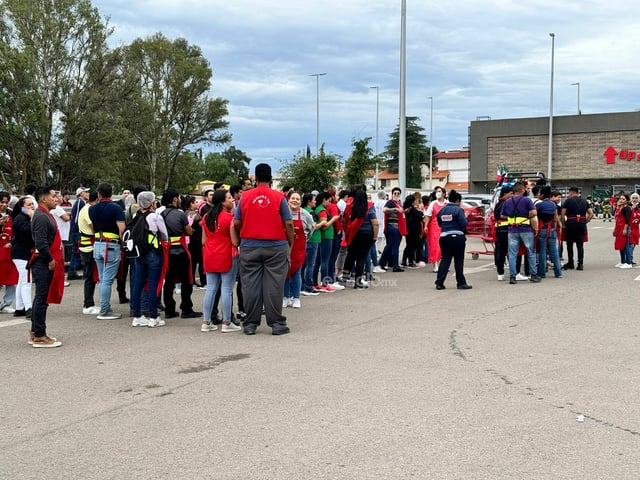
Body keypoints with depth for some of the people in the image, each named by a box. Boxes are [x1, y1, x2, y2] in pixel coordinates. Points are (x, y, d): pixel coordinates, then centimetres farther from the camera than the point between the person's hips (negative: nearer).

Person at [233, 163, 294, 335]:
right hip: (276, 246, -1)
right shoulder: (279, 197, -3)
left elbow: (236, 223, 3)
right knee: (274, 285, 2)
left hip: (249, 246, 1)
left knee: (250, 285, 6)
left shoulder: (245, 196, 1)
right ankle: (276, 323, 6)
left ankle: (250, 324, 11)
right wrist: (290, 243, 7)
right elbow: (288, 224, -4)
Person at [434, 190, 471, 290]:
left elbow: (439, 224, 13)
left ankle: (439, 283, 3)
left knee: (445, 260, 9)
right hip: (457, 237, -5)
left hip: (444, 237, 5)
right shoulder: (458, 210, -12)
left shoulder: (442, 210, 7)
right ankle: (461, 283, 9)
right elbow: (464, 224, -14)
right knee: (459, 261, 4)